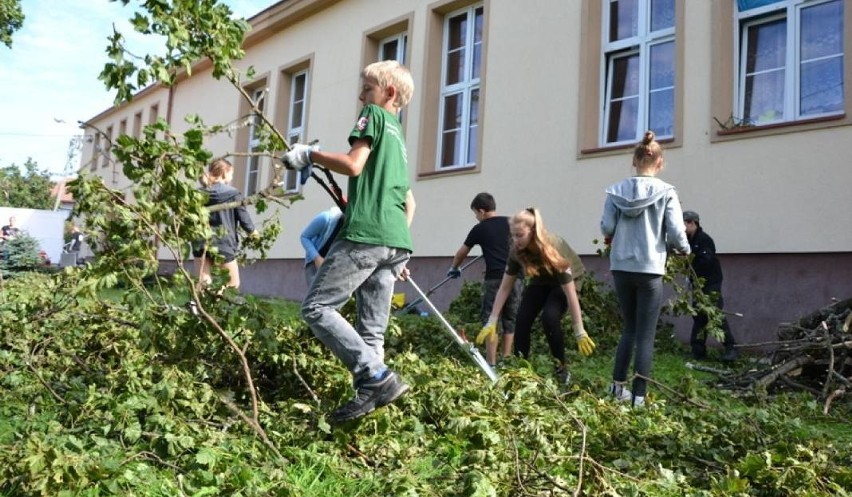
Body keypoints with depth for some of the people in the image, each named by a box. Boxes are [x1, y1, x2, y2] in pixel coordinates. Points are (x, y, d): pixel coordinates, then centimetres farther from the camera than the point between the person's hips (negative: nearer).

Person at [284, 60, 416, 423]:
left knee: (317, 307, -7)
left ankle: (376, 377, -15)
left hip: (365, 233, -9)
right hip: (396, 241, 9)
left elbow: (353, 164, -11)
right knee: (372, 331, 6)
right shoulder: (399, 137, 29)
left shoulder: (374, 114, 5)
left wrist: (309, 154, 2)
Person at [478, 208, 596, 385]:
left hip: (565, 281, -5)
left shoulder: (553, 249, -37)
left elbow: (570, 293, -35)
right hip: (540, 281, 5)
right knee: (522, 319, -15)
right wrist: (492, 322, -17)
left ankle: (561, 367, -8)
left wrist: (580, 332, -33)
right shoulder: (517, 251, -22)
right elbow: (505, 288, -14)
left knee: (550, 317, -27)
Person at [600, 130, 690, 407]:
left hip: (621, 268, 3)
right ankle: (638, 396, 6)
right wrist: (684, 249, 12)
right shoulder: (666, 193, -6)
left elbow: (606, 228, -3)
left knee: (629, 328, 19)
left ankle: (618, 386, 21)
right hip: (649, 270, -3)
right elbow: (676, 233, -9)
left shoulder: (616, 190, 1)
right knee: (646, 335, 4)